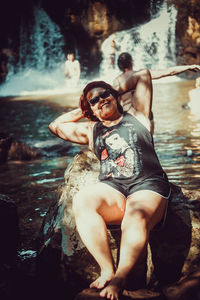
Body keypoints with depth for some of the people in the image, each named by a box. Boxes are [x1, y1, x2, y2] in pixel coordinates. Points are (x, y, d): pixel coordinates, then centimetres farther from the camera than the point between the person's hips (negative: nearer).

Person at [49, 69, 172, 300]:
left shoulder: (137, 116, 23)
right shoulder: (91, 131, 29)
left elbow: (144, 75, 26)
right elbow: (55, 126, 38)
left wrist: (117, 92, 34)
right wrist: (82, 111, 38)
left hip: (147, 187, -2)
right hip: (111, 189, 3)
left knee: (136, 218, -39)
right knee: (81, 201, -32)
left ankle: (119, 278, -28)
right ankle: (107, 270, -31)